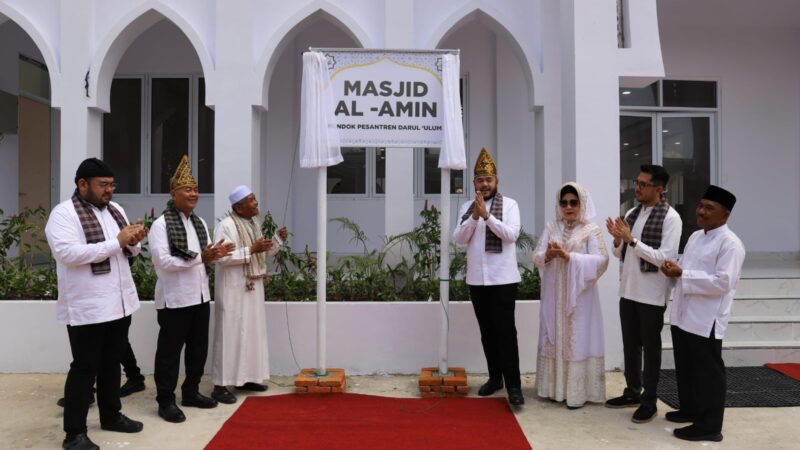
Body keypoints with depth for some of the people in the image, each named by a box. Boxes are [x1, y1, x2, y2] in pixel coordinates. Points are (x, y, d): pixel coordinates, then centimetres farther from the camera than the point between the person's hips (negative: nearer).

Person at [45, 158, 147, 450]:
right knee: (84, 368, 0)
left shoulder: (115, 210, 12)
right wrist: (117, 241, -24)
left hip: (120, 302, 7)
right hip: (86, 307, -7)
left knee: (112, 363, 17)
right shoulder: (63, 213, -11)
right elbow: (67, 253, -24)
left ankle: (111, 416, 32)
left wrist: (133, 241, -6)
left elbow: (130, 251, 18)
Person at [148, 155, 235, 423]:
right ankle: (165, 401, 14)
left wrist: (215, 255, -6)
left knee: (198, 348, 15)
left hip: (200, 295, 8)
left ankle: (191, 392, 30)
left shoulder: (200, 223, 12)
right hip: (174, 298, -7)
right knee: (170, 350, 2)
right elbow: (163, 261, -21)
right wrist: (200, 257, -24)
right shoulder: (161, 224, -12)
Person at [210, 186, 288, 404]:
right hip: (233, 290, -8)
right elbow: (222, 257, -23)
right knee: (230, 334, -5)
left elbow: (262, 255, 18)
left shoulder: (254, 225, 12)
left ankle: (246, 378, 24)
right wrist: (252, 250, -26)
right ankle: (220, 385, 3)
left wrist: (278, 239, 3)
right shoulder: (226, 225, -14)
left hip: (253, 288, 8)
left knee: (252, 333, 12)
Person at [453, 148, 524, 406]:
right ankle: (495, 377, 23)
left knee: (505, 330, -7)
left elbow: (512, 234, -14)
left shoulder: (509, 204, -1)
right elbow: (459, 239, -1)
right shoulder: (467, 208, 9)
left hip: (503, 278, -4)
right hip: (476, 279, 4)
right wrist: (474, 216, -15)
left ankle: (513, 385, -3)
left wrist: (487, 215, -22)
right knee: (487, 331, 11)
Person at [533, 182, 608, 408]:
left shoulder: (590, 230, -3)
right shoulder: (551, 227, 8)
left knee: (577, 341, -2)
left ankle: (577, 392, 6)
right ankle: (556, 387, 18)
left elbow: (601, 260, -13)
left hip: (579, 295, -4)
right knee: (555, 339, 8)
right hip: (554, 294, 4)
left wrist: (570, 257, -22)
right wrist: (547, 255, -18)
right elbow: (537, 257, 5)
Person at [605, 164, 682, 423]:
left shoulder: (670, 218, -12)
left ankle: (649, 400, 18)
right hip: (628, 290, 7)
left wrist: (632, 240, -23)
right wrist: (618, 239, -8)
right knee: (630, 344, 15)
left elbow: (665, 258, -20)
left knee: (650, 347, 6)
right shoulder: (632, 214, 9)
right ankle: (632, 392, 30)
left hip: (652, 294, -6)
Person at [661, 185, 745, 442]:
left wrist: (682, 274, -21)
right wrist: (673, 269, -1)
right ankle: (689, 409, 37)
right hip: (683, 315, 9)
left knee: (708, 372, 2)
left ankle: (709, 426, 13)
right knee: (685, 367, 20)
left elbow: (722, 282, -23)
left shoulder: (730, 243, -14)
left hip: (706, 320, -9)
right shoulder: (696, 236, 14)